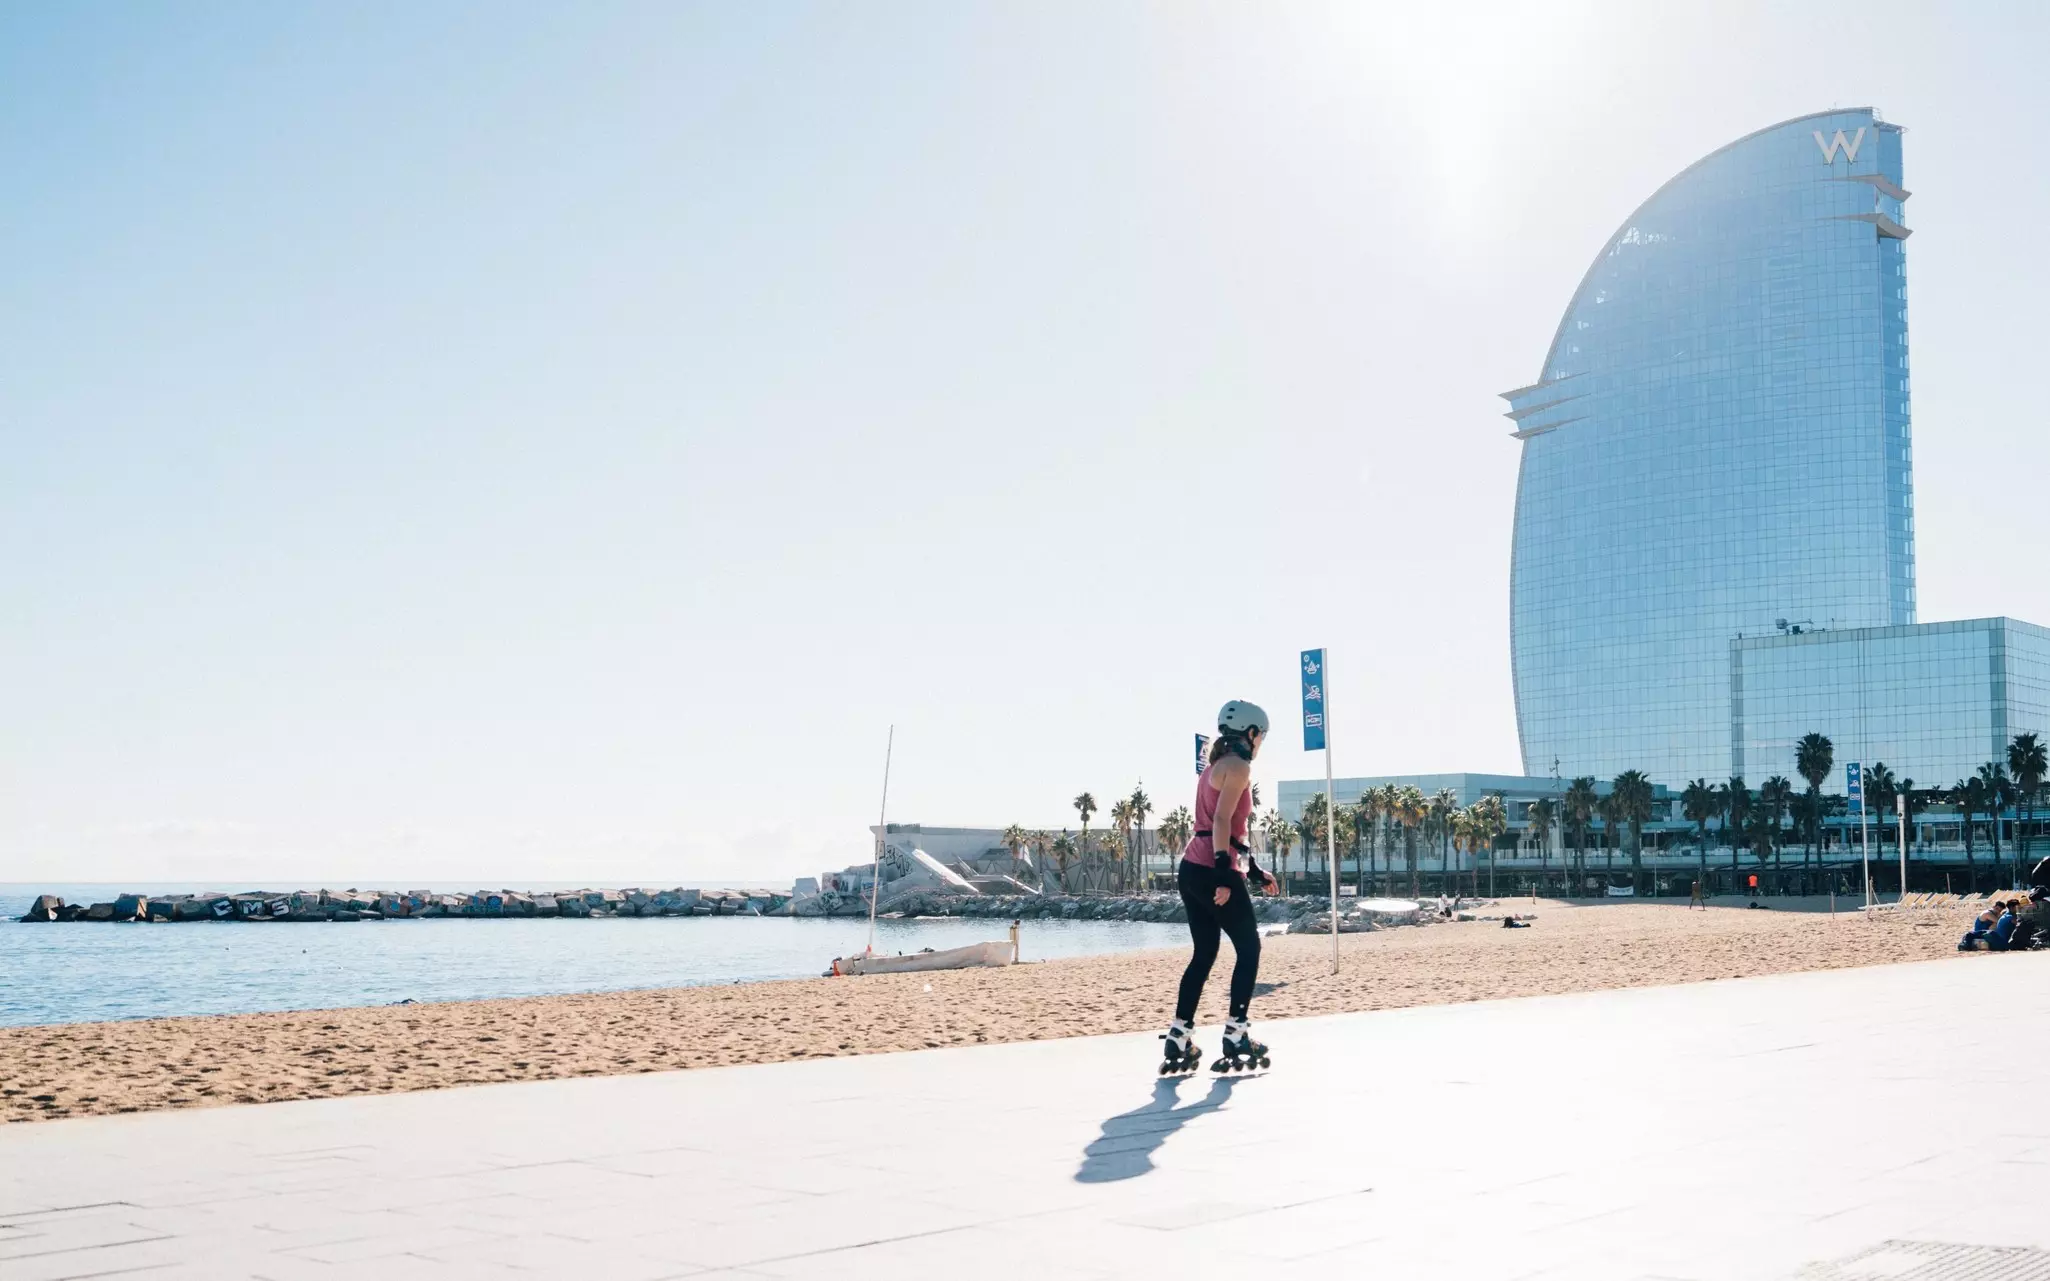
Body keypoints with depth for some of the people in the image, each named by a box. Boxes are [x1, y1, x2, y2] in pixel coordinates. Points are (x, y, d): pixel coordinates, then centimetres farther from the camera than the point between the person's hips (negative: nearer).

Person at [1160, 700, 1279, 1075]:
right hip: (1213, 872, -9)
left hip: (1193, 870, 9)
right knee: (1249, 948, 3)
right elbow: (1222, 821, -18)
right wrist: (1224, 874, -23)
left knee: (1204, 954, 12)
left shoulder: (1216, 766, 21)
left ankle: (1179, 1040, 9)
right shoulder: (1238, 766, -7)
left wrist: (1254, 870, 25)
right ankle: (1236, 1035, 3)